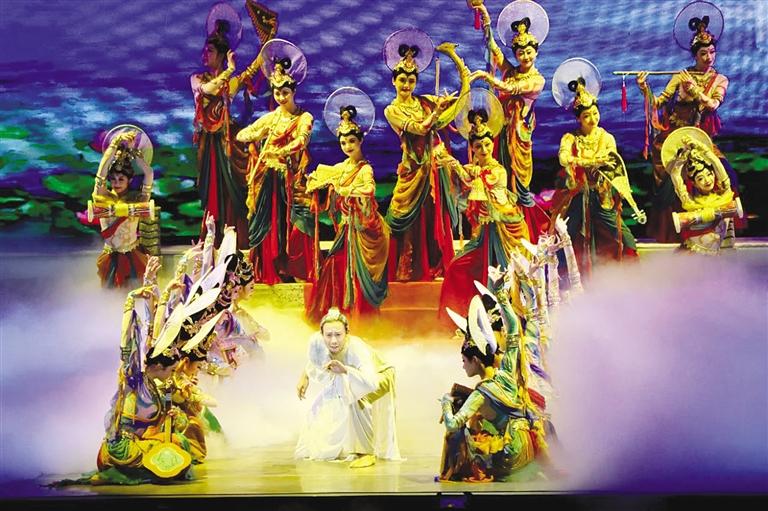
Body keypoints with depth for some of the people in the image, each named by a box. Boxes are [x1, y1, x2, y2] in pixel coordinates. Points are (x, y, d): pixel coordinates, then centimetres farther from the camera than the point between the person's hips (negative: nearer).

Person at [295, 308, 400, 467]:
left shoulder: (357, 349, -44)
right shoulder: (316, 341, -30)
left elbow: (372, 383, -59)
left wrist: (345, 370, -69)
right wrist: (305, 376, -2)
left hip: (377, 377, -6)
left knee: (357, 402, -36)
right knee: (319, 408, 13)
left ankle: (367, 453, -20)